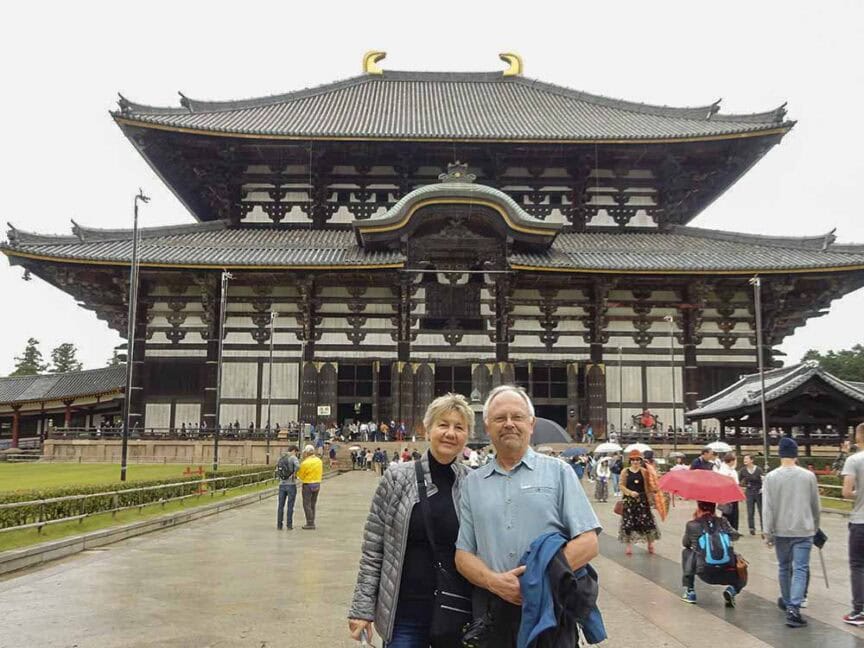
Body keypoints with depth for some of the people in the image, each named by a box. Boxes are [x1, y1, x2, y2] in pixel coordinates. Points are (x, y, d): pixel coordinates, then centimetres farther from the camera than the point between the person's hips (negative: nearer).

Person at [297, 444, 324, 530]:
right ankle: (311, 523, 20)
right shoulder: (319, 460, 1)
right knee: (313, 504, 16)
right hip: (317, 484, 7)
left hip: (308, 485, -7)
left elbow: (300, 475, -8)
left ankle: (310, 523, 0)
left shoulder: (305, 463, -19)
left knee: (307, 504, 2)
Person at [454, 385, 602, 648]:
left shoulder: (558, 471, 1)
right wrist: (495, 581, -12)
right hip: (492, 611, 2)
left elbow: (588, 543, -4)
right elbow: (463, 554, 7)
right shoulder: (473, 482, 9)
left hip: (551, 608, -2)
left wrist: (538, 578, -16)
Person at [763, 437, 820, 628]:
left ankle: (787, 602, 32)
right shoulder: (808, 476, -4)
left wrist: (768, 532, -1)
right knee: (801, 569, -1)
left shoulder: (771, 477, -7)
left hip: (781, 530, 1)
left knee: (784, 567, 17)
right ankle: (794, 608, -13)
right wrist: (815, 526, 23)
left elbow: (768, 508, -9)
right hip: (804, 530, 0)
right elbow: (815, 505, 7)